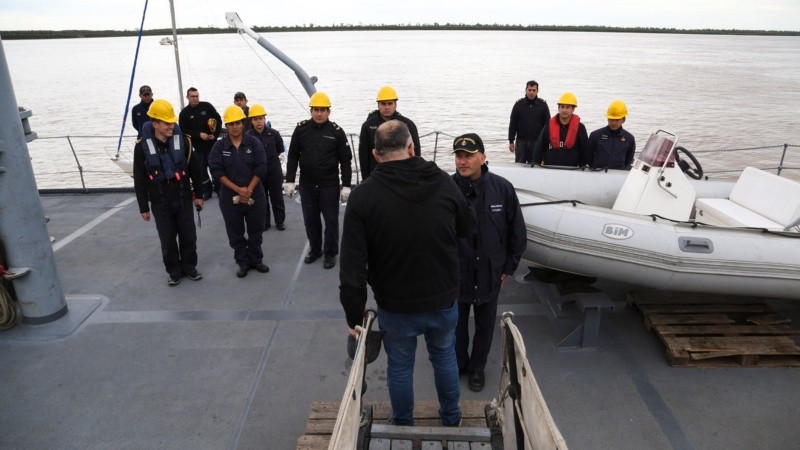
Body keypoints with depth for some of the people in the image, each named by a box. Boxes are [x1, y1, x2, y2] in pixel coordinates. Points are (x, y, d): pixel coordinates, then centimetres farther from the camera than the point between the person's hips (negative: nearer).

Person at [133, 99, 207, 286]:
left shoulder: (182, 140, -6)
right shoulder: (142, 146, -9)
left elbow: (195, 169, 3)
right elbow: (139, 180, -3)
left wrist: (198, 195, 5)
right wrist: (143, 207, -1)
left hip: (183, 199, 1)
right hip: (160, 203, -1)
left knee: (188, 236, 10)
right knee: (167, 239, 8)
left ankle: (189, 267, 29)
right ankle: (174, 271, 25)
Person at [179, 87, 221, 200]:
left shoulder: (207, 106, -1)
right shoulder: (184, 113, 0)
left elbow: (218, 120, 2)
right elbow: (183, 130, -3)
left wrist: (215, 134, -7)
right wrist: (199, 134, -13)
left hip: (212, 143, -1)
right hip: (198, 145, 1)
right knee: (202, 169, 6)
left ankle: (218, 188, 19)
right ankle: (206, 190, 16)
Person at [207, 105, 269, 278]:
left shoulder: (254, 142, -4)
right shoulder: (219, 146, -4)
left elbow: (261, 168, -8)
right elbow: (216, 171, -10)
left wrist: (249, 190, -15)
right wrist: (238, 189, -17)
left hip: (255, 195, 0)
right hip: (230, 197, 0)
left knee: (255, 231, 12)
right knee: (236, 233, 10)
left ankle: (256, 260, 30)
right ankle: (242, 262, 25)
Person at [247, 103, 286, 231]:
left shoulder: (273, 133, -9)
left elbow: (280, 150, 7)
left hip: (274, 172, 0)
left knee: (277, 198, 11)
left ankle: (280, 221, 26)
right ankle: (264, 222, 25)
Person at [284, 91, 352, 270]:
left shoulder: (337, 131, -6)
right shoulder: (301, 129, 0)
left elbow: (345, 160, -4)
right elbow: (293, 156, 5)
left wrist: (346, 186, -7)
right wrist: (289, 181, 2)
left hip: (329, 185, -2)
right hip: (307, 185, 3)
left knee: (331, 220, 5)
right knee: (310, 219, 13)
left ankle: (330, 253, 19)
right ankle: (315, 249, 31)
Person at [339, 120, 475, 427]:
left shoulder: (363, 196, -18)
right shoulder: (443, 182, -12)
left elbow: (352, 267, -18)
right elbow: (468, 228, 6)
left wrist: (354, 316, -8)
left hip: (395, 306, -2)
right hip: (443, 299, 2)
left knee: (400, 365, 20)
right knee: (444, 355, 26)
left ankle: (403, 426, 42)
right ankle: (451, 419, 45)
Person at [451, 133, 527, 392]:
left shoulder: (502, 188, -11)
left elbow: (518, 232, 0)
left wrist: (508, 267, 3)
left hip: (490, 274, 1)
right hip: (455, 274, -1)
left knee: (485, 324, 18)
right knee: (456, 324, 16)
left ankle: (477, 367, 41)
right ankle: (458, 364, 41)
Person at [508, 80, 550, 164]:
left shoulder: (543, 105, 1)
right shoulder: (519, 104, 2)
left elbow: (547, 125, 3)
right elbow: (512, 124, 3)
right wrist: (511, 141, 0)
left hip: (537, 142, -1)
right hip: (521, 141, 1)